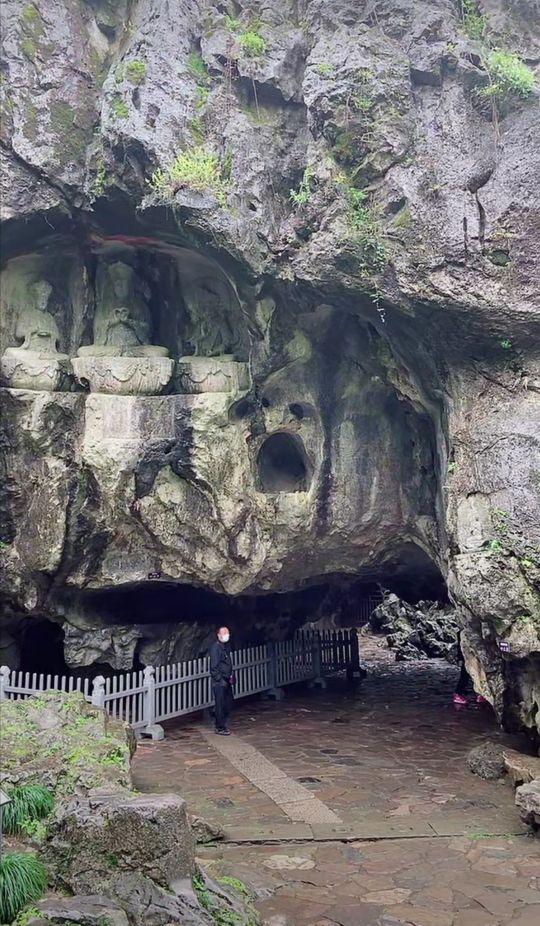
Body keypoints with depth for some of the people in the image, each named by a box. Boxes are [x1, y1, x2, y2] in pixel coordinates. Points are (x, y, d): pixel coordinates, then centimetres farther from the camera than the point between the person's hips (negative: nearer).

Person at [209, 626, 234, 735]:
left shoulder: (226, 645, 12)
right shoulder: (215, 647, -16)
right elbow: (214, 666, -19)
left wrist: (231, 676, 16)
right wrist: (220, 680, -19)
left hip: (226, 680, 9)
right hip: (219, 681, -9)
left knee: (228, 703, 14)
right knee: (220, 704, -1)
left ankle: (223, 723, 28)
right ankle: (219, 728, 9)